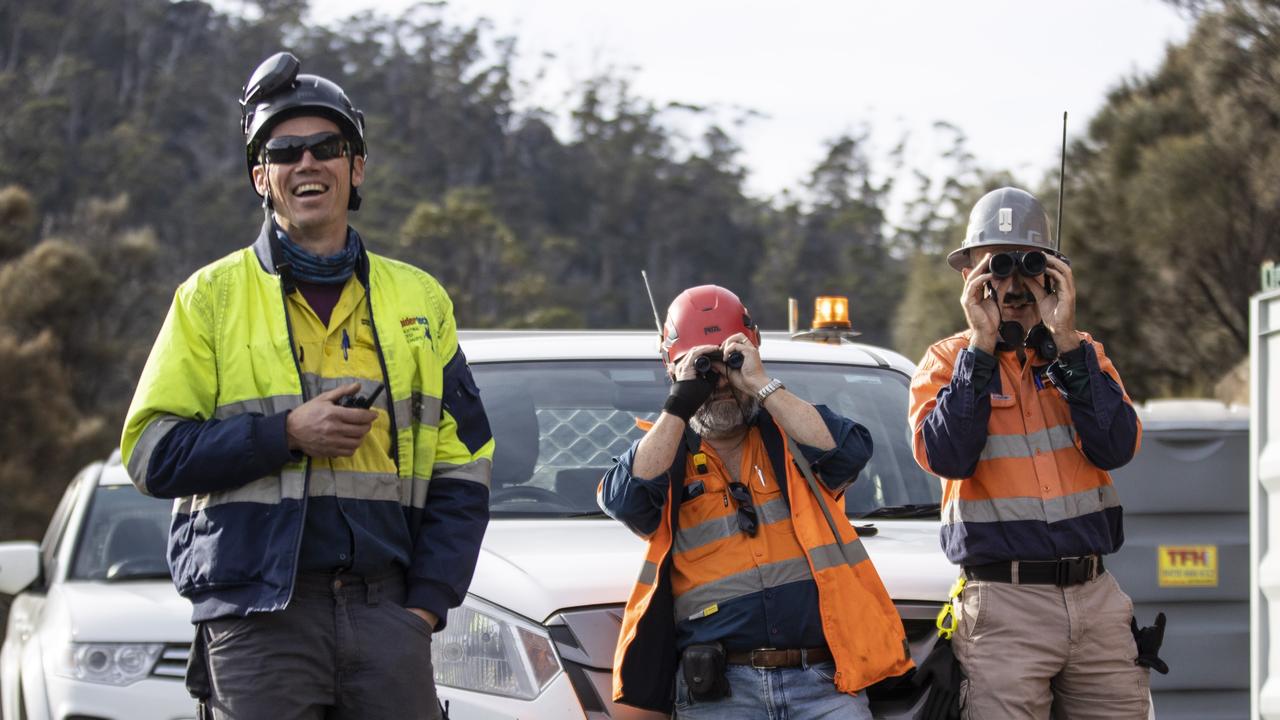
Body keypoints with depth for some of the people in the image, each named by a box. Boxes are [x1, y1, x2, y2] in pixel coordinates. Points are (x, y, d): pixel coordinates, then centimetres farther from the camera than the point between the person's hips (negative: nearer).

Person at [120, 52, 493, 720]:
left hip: (386, 610, 2)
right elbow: (153, 452, 0)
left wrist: (425, 604, 1)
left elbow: (461, 471, 12)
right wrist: (287, 434, -12)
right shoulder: (214, 295, 8)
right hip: (259, 619, -2)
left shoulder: (420, 300, 14)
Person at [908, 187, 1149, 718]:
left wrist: (1065, 341, -9)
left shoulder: (1084, 354, 13)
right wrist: (981, 345, -12)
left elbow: (1116, 448, -4)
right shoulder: (948, 361, 6)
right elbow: (946, 456, -12)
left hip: (1096, 595, 3)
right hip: (1004, 602, -3)